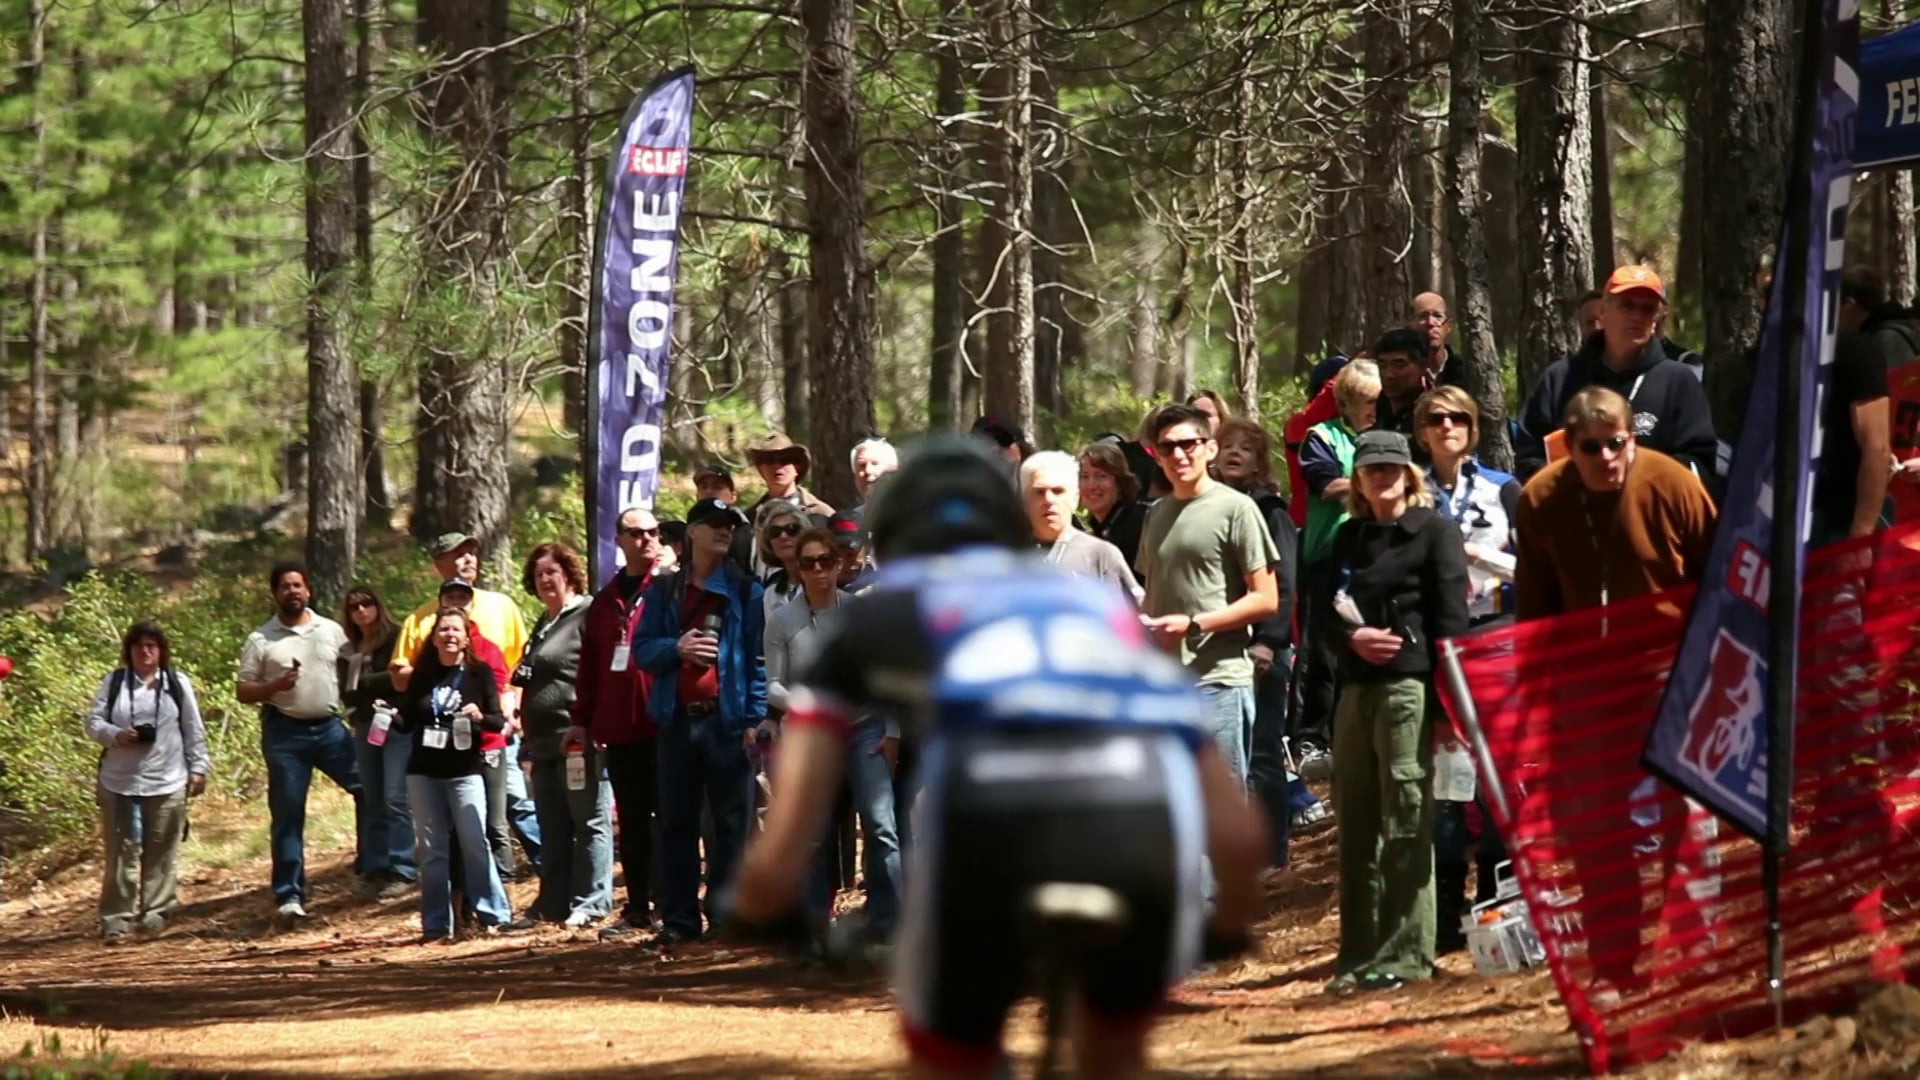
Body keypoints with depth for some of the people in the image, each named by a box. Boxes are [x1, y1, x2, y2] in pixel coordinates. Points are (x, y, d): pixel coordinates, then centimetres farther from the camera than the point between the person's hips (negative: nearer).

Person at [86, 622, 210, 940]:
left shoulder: (178, 684, 5)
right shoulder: (114, 683, 5)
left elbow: (194, 731, 7)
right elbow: (94, 722, 3)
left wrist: (198, 768, 3)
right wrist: (116, 735, -16)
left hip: (167, 783, 0)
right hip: (120, 783, 0)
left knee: (160, 853, 4)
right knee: (122, 851, -1)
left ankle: (155, 914, 13)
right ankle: (117, 920, -1)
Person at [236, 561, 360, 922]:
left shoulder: (332, 631, 7)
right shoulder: (261, 640, 1)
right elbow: (244, 692, 0)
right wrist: (276, 685, -17)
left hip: (329, 726, 2)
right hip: (285, 732, -2)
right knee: (287, 814, 0)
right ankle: (289, 895, 3)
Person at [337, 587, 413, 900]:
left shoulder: (396, 638, -3)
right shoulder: (349, 650, 16)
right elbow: (347, 691, 13)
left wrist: (363, 682, -6)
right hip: (365, 728, 6)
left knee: (395, 799, -11)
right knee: (374, 804, 8)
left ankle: (403, 871, -9)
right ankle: (376, 870, 11)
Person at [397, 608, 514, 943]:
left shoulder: (479, 673, 0)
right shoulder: (422, 675, 7)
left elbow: (499, 723, -3)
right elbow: (407, 721, 13)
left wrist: (480, 716, -23)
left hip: (464, 772, -3)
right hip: (423, 773, 3)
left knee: (475, 843, -9)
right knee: (432, 850, 6)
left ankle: (494, 914, -2)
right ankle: (436, 924, 9)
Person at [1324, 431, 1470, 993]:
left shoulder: (1434, 531, 0)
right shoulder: (1349, 538, 18)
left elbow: (1451, 617, -6)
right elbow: (1326, 607, 18)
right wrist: (1352, 635, -5)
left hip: (1410, 685, -6)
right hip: (1356, 687, 6)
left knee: (1407, 823, -6)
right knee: (1355, 821, 7)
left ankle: (1406, 953, -4)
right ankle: (1359, 952, 13)